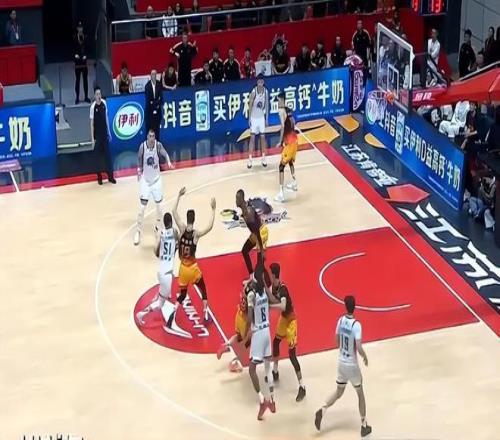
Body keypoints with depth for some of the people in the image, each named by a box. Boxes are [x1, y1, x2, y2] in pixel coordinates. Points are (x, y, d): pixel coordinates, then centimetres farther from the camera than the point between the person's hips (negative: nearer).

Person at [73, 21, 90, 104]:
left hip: (84, 60, 2)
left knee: (85, 79, 6)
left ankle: (86, 97, 13)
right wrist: (75, 54, -19)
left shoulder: (85, 37, 2)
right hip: (77, 61, -2)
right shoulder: (75, 37, -3)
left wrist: (85, 56, -11)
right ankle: (77, 98, 3)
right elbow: (74, 48, -2)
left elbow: (86, 48, 3)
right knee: (77, 80, 0)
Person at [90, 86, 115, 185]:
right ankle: (99, 177, 14)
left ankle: (110, 176, 13)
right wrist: (92, 138, -11)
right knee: (98, 156, 4)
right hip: (97, 136, -4)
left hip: (105, 134, 4)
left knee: (108, 155, 7)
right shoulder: (93, 107, -13)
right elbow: (92, 123, -10)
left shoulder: (104, 103, 0)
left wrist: (109, 132, 12)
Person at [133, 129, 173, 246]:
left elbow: (164, 154, -27)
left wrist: (168, 162, -46)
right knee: (142, 206, -6)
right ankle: (138, 231, 1)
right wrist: (139, 170, -12)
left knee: (159, 203, 13)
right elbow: (139, 159, -1)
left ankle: (158, 224, 37)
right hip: (145, 179, -2)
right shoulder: (142, 146, -16)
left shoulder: (158, 145, -16)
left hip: (156, 179, 2)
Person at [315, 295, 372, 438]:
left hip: (341, 362, 5)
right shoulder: (356, 325, -22)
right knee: (360, 394, 12)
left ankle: (322, 410, -1)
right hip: (352, 364, -5)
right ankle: (364, 425, 18)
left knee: (339, 392, 20)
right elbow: (359, 348, -25)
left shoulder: (341, 321, -3)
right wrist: (365, 357, -5)